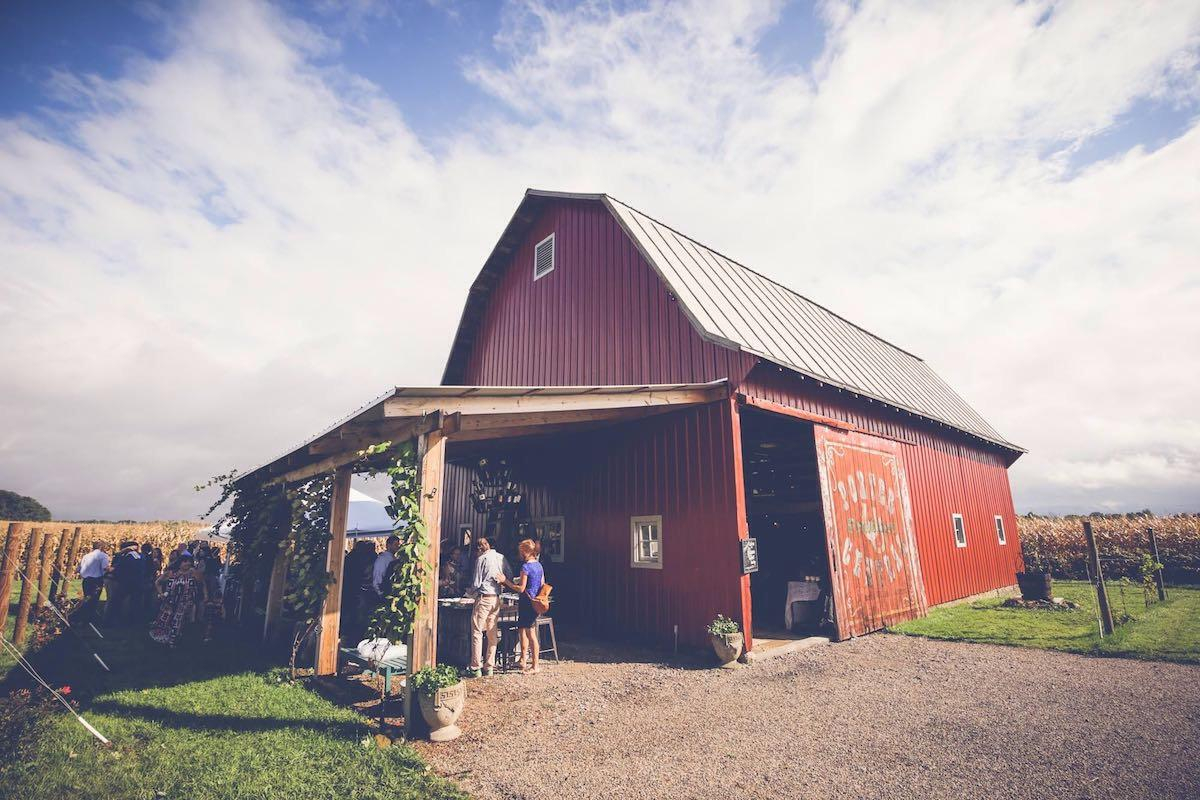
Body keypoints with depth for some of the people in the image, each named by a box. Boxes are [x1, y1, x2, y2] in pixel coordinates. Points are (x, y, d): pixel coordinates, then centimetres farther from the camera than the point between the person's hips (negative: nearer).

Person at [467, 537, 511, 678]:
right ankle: (489, 666, 16)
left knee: (477, 633, 0)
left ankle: (476, 668, 2)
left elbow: (477, 583, -8)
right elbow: (510, 576, 10)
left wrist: (471, 591, 11)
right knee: (492, 633, 11)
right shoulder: (501, 557, 8)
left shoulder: (482, 559, -9)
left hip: (483, 598, -6)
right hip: (496, 599, 6)